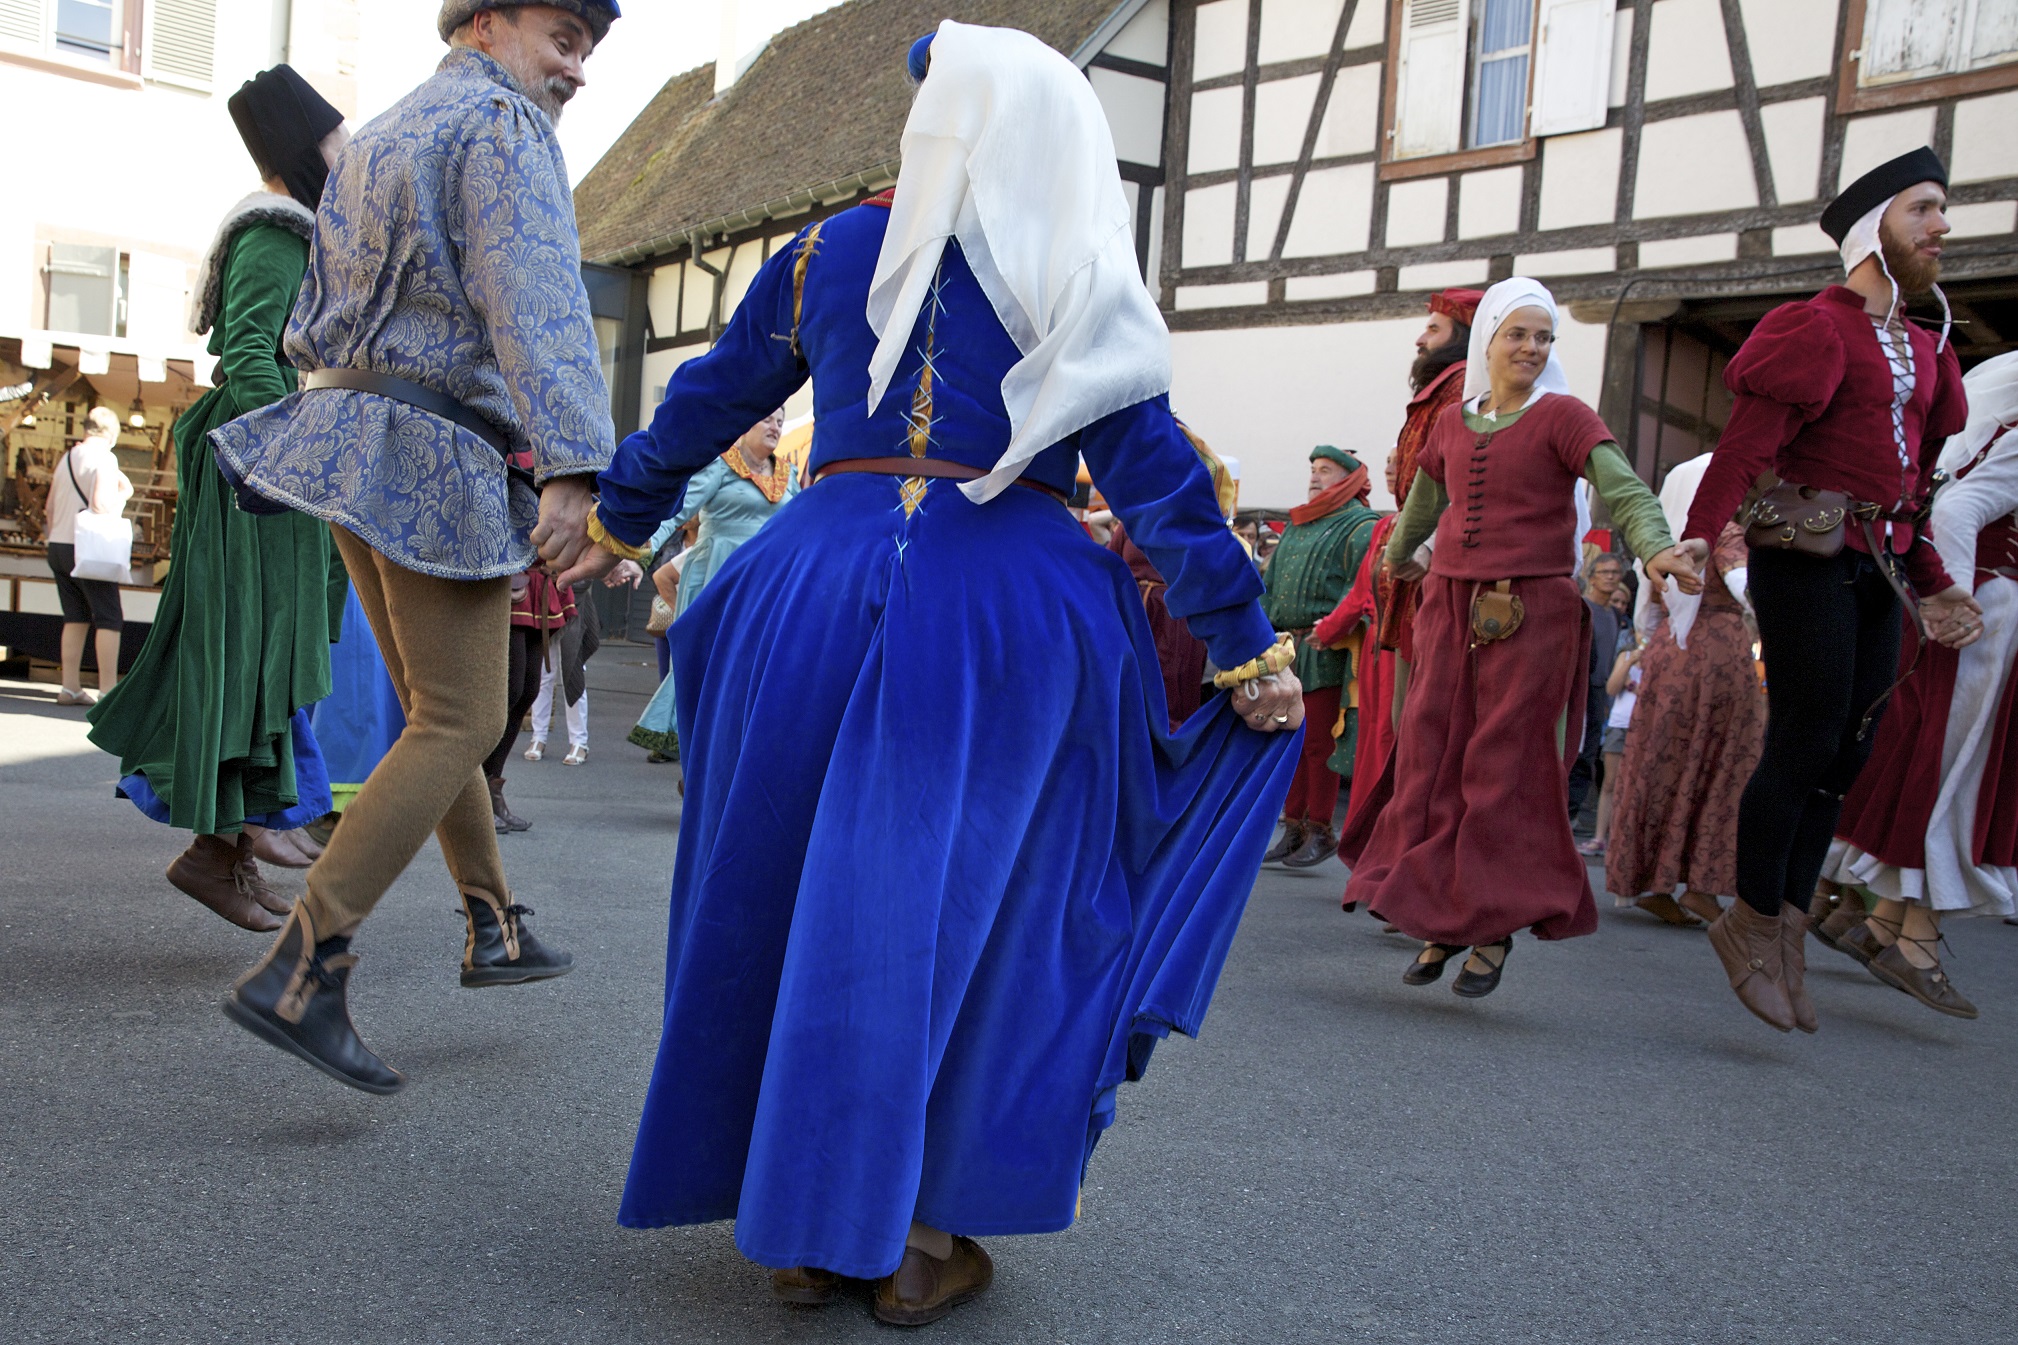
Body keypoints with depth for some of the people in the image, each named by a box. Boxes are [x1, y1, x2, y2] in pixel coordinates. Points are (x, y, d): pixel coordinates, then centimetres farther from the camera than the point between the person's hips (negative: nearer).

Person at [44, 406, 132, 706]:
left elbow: (50, 505, 20)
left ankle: (70, 687, 10)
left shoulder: (67, 457, 15)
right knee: (108, 619, -4)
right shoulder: (105, 458, -9)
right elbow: (101, 505, -20)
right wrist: (124, 492, -3)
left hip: (58, 546, 8)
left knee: (75, 617, 12)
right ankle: (108, 690, -9)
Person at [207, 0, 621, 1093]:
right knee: (461, 726, -8)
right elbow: (533, 298, -22)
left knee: (437, 707, 16)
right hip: (436, 461, -10)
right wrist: (572, 461, -31)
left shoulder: (379, 139, 22)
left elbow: (314, 326, 23)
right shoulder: (502, 126, -6)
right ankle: (299, 973, -12)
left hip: (349, 440, 10)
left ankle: (493, 928, 26)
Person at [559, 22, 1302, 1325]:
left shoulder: (827, 252, 11)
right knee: (966, 911, 7)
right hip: (1014, 617, -2)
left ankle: (809, 1218, 21)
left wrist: (616, 521, 33)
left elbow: (707, 403, 19)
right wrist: (1248, 647, 4)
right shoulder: (1083, 291, 4)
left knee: (799, 896, 13)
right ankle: (929, 1229, 13)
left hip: (822, 593, 2)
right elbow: (1157, 474, 0)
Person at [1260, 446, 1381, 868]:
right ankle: (1293, 829, 14)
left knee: (1318, 742, -5)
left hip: (1325, 650, -7)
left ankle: (1320, 830, 3)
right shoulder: (1296, 526, 22)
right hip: (1287, 646, 7)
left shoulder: (1360, 526, -2)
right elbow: (1271, 584, 23)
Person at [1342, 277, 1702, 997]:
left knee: (1507, 769, -3)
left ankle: (1495, 926, 7)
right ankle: (1441, 919, 13)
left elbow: (1624, 491, -15)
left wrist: (1656, 548, -34)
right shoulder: (1453, 423, 13)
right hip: (1451, 606, 5)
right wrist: (1398, 557, 46)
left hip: (1531, 611, -5)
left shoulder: (1562, 416, -2)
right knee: (1432, 760, 3)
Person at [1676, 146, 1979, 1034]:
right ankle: (1753, 922, 8)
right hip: (1808, 556, -8)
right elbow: (1747, 437, -18)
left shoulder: (1920, 348, 20)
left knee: (1846, 752, 7)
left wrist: (1932, 584, 18)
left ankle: (1785, 931, 15)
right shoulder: (1819, 328, -6)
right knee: (1806, 743, -7)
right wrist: (1699, 536, -31)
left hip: (1875, 571, 8)